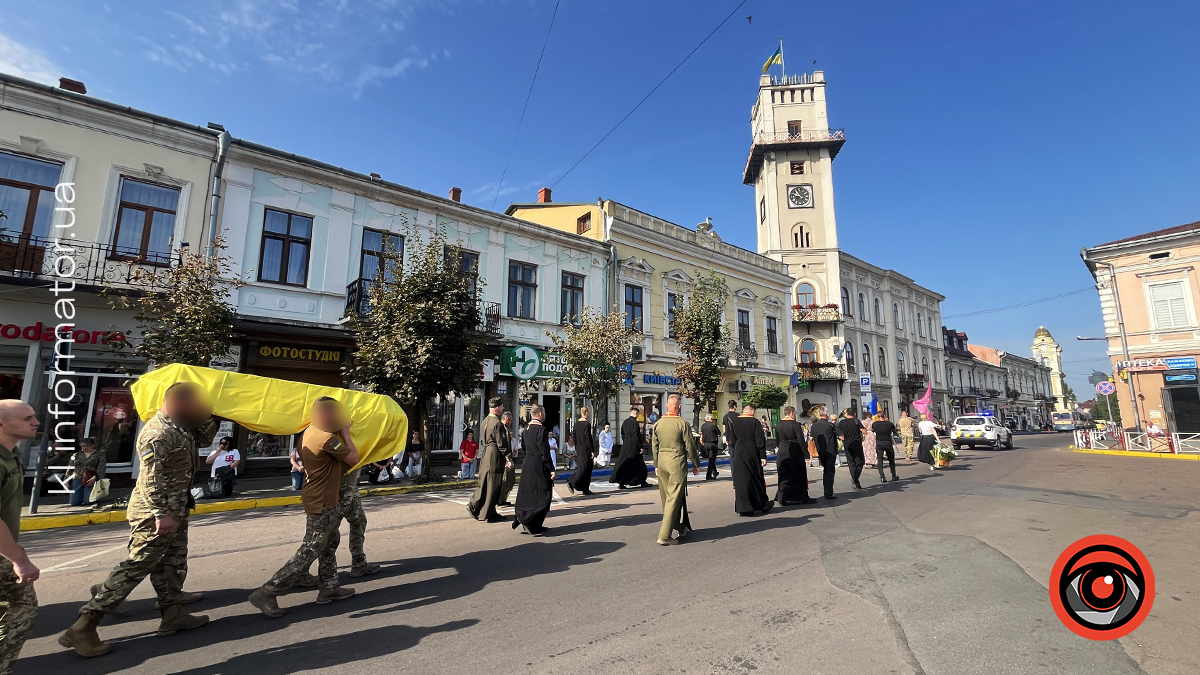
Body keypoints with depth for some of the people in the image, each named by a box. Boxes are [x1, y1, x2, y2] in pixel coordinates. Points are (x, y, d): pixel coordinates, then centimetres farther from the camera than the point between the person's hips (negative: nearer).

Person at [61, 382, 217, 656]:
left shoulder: (180, 427, 5)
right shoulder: (158, 433, -24)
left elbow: (205, 439, 21)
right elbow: (151, 478, -26)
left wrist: (206, 415, 4)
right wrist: (162, 514, -25)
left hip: (174, 510, 10)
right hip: (155, 514, -10)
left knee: (174, 563, 15)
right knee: (135, 567, -4)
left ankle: (173, 615, 26)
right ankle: (82, 628, 8)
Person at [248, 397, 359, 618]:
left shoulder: (311, 432, 4)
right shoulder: (327, 439, -26)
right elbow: (354, 458, -16)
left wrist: (342, 431, 8)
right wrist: (345, 433, -9)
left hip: (320, 499, 10)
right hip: (322, 503, -10)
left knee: (330, 543, 18)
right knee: (308, 553, -2)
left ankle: (329, 588, 27)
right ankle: (265, 593, 3)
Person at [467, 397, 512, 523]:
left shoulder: (486, 421, 12)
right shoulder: (497, 423, -17)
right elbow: (501, 444, -18)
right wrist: (509, 459, -11)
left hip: (485, 455, 9)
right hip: (495, 457, -9)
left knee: (485, 484, 17)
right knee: (493, 486, 0)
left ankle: (474, 507, 18)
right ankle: (489, 514, 8)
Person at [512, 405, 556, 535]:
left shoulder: (526, 429, 7)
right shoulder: (541, 429, -17)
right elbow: (544, 452, -19)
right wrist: (551, 469, -15)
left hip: (527, 465, 8)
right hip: (539, 466, -8)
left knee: (528, 493, 15)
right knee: (542, 495, 2)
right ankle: (528, 520, -4)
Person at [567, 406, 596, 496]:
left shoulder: (577, 424, 9)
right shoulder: (587, 424, -15)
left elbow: (574, 437, 12)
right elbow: (588, 438, -17)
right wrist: (592, 451, -13)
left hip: (579, 448, 9)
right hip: (586, 449, -9)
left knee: (584, 468, 12)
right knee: (585, 468, -2)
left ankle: (585, 489, 14)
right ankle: (571, 482, -8)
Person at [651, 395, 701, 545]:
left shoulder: (657, 423, 4)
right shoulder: (682, 423, -11)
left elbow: (654, 446, 10)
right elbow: (690, 446, -7)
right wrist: (696, 465, 5)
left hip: (662, 461, 6)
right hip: (677, 462, -6)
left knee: (666, 497, 16)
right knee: (674, 498, -2)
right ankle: (664, 536, -3)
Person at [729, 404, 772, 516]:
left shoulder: (734, 422, 0)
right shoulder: (755, 422, -10)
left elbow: (732, 441, 5)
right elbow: (760, 441, -11)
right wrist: (763, 456, -9)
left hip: (738, 455, 2)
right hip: (752, 454, -2)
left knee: (741, 480, 7)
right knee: (756, 479, 12)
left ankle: (742, 508, 6)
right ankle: (760, 506, 25)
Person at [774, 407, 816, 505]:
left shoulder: (778, 425, 3)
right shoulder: (795, 424, -14)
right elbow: (801, 440, -13)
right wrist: (804, 452, -4)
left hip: (782, 453, 5)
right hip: (795, 452, -5)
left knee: (783, 476, 11)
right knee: (799, 475, 8)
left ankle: (782, 498, 10)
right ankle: (804, 498, 17)